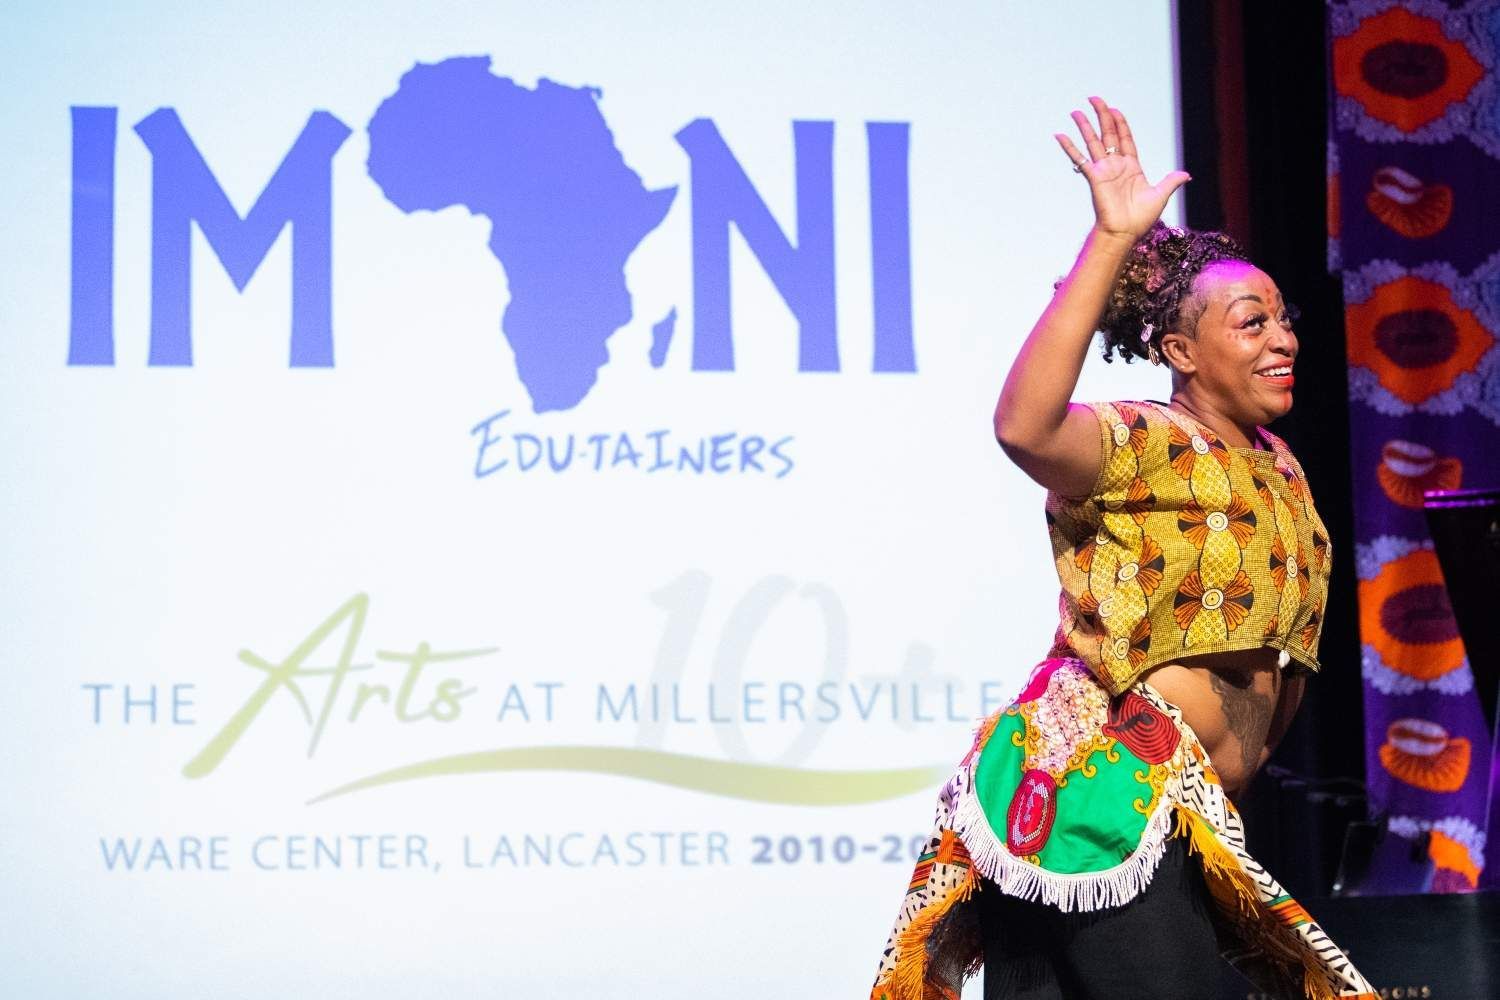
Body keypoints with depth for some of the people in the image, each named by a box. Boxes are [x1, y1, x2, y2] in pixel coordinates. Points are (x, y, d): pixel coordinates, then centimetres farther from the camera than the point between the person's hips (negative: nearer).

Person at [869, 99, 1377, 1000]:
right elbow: (1026, 427, -32)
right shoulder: (1148, 447, -9)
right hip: (1106, 784, -8)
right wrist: (1111, 242, -35)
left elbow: (1282, 640, 31)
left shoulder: (1279, 471, 17)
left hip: (1190, 815, 8)